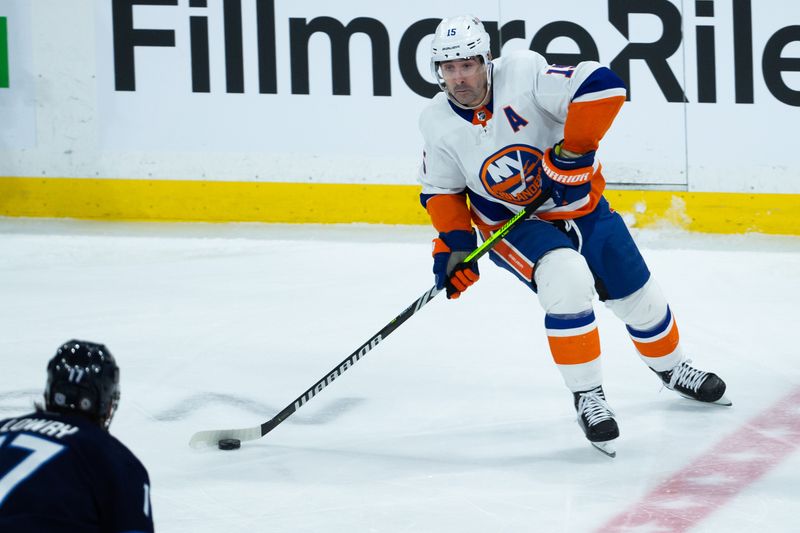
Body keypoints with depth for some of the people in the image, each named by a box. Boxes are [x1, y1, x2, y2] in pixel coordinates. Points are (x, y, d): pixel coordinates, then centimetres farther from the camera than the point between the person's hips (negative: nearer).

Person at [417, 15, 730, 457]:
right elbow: (442, 190, 1)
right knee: (567, 282, -30)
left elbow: (603, 87, -31)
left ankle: (672, 369, 44)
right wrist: (453, 244, -12)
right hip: (511, 223, -1)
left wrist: (571, 151, -31)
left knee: (637, 295, 13)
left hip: (579, 202, 1)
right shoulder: (438, 123, -13)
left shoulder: (523, 73, -25)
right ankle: (587, 396, -16)